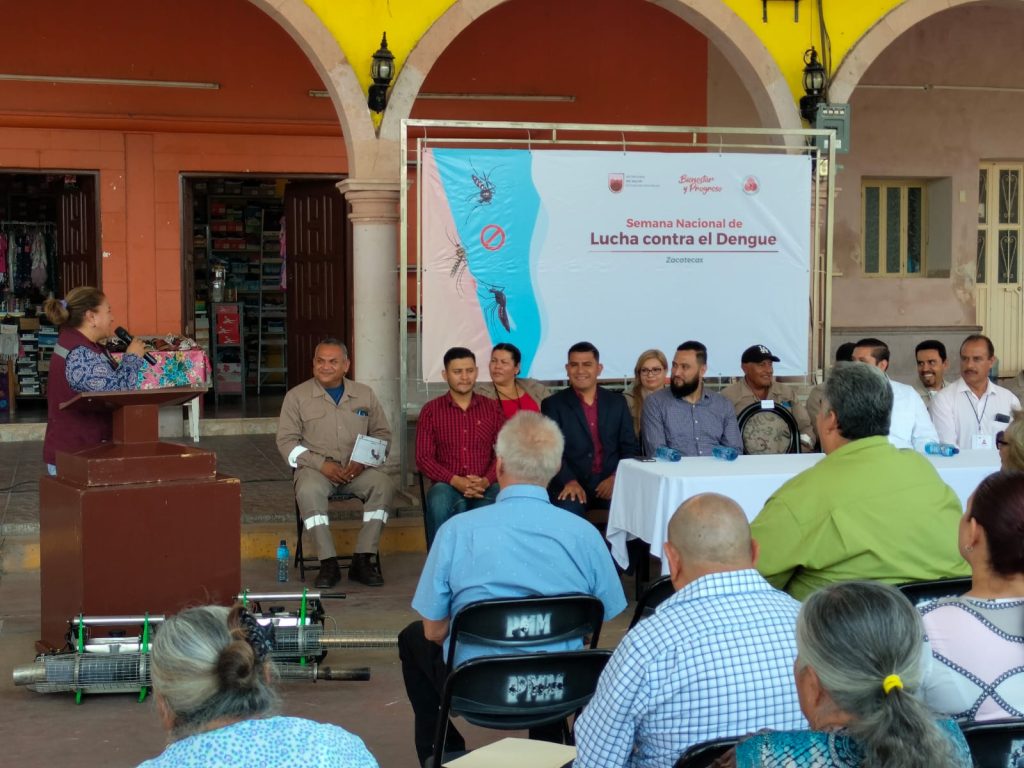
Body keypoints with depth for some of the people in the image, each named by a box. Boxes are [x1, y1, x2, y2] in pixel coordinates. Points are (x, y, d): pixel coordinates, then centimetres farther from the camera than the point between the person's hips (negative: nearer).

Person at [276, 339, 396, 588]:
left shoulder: (364, 394, 14)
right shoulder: (297, 396, 6)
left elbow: (382, 433, 13)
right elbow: (286, 441, 1)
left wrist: (364, 461, -8)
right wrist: (322, 464, -14)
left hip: (357, 468, 2)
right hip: (316, 467, -2)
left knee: (384, 485, -29)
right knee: (308, 491, -36)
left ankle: (362, 560, -23)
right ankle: (328, 563, -28)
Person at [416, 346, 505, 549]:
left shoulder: (492, 409, 13)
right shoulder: (431, 411, 9)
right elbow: (423, 457, 2)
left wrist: (486, 481, -14)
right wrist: (455, 481, -14)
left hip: (486, 487, 1)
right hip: (447, 485, -1)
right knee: (439, 504, -36)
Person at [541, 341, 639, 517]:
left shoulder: (617, 402, 15)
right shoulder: (553, 405, 6)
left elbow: (630, 448, 12)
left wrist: (616, 478, -8)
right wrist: (569, 481, -22)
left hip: (611, 482, 3)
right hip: (571, 484, -2)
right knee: (567, 513, -34)